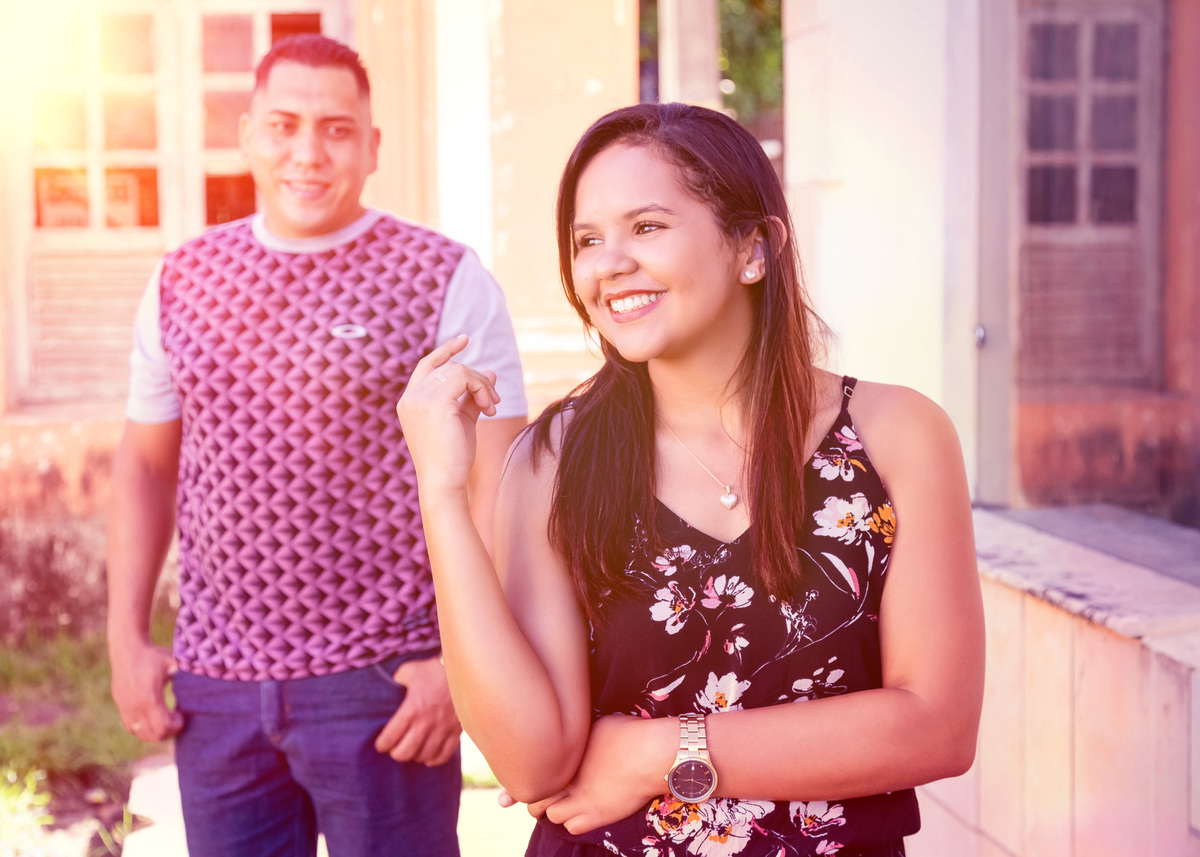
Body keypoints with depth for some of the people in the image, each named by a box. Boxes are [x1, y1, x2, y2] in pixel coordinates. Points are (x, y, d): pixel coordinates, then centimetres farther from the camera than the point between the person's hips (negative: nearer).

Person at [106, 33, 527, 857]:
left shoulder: (444, 279, -5)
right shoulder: (182, 281, 8)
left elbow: (497, 481, -8)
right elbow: (144, 462, 14)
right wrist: (127, 636, 8)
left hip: (383, 685, -4)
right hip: (214, 686, 4)